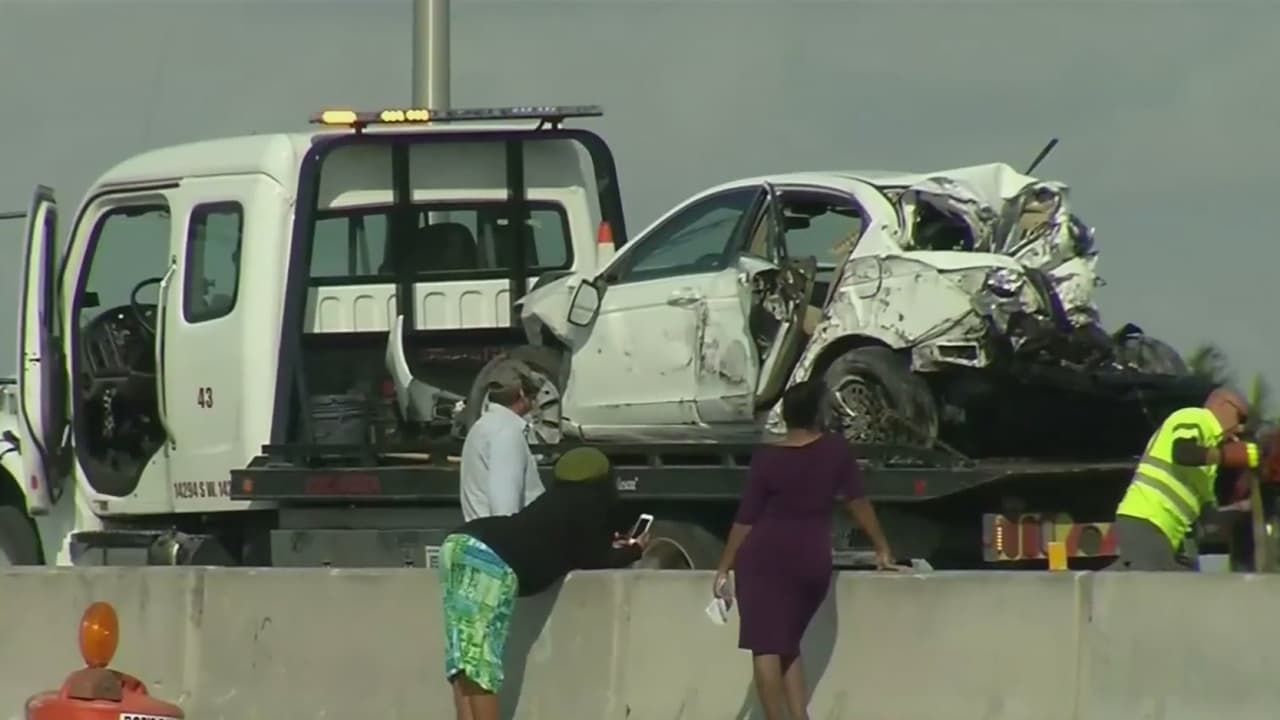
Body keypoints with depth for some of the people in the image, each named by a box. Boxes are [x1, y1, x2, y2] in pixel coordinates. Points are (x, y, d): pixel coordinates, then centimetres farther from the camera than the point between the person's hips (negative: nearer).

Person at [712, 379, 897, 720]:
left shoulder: (766, 459, -4)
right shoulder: (836, 451, -1)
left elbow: (746, 520, -2)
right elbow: (857, 501, 4)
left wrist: (724, 568, 5)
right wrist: (882, 547, 15)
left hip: (765, 558, -3)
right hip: (812, 561, 3)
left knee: (765, 647, -4)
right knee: (788, 646, 18)